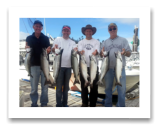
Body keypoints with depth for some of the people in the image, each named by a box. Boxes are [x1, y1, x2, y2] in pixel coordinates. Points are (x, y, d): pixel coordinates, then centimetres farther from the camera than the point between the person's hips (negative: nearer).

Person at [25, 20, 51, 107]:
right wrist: (27, 49, -11)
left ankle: (44, 103, 19)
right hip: (34, 65, 0)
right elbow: (26, 49, 13)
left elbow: (48, 50, 11)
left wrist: (48, 50, -12)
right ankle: (34, 104, 18)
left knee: (45, 86, 5)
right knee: (34, 87, 3)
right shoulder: (29, 38, 8)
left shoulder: (45, 38, 9)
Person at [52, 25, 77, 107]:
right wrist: (54, 48, -25)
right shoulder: (57, 40, 7)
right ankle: (59, 104, 11)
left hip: (68, 66, 3)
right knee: (59, 86, 0)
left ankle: (65, 103, 25)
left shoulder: (72, 42, 14)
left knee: (66, 86, 12)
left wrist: (75, 50, -21)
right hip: (59, 66, -3)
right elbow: (53, 49, -1)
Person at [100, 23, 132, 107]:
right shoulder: (105, 42, 13)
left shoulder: (123, 40, 7)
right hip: (108, 68, 2)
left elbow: (129, 54, 2)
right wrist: (102, 52, -13)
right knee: (108, 87, 10)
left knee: (121, 89, -1)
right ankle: (108, 105, 25)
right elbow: (101, 55, 12)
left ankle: (120, 106, 15)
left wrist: (125, 52, -22)